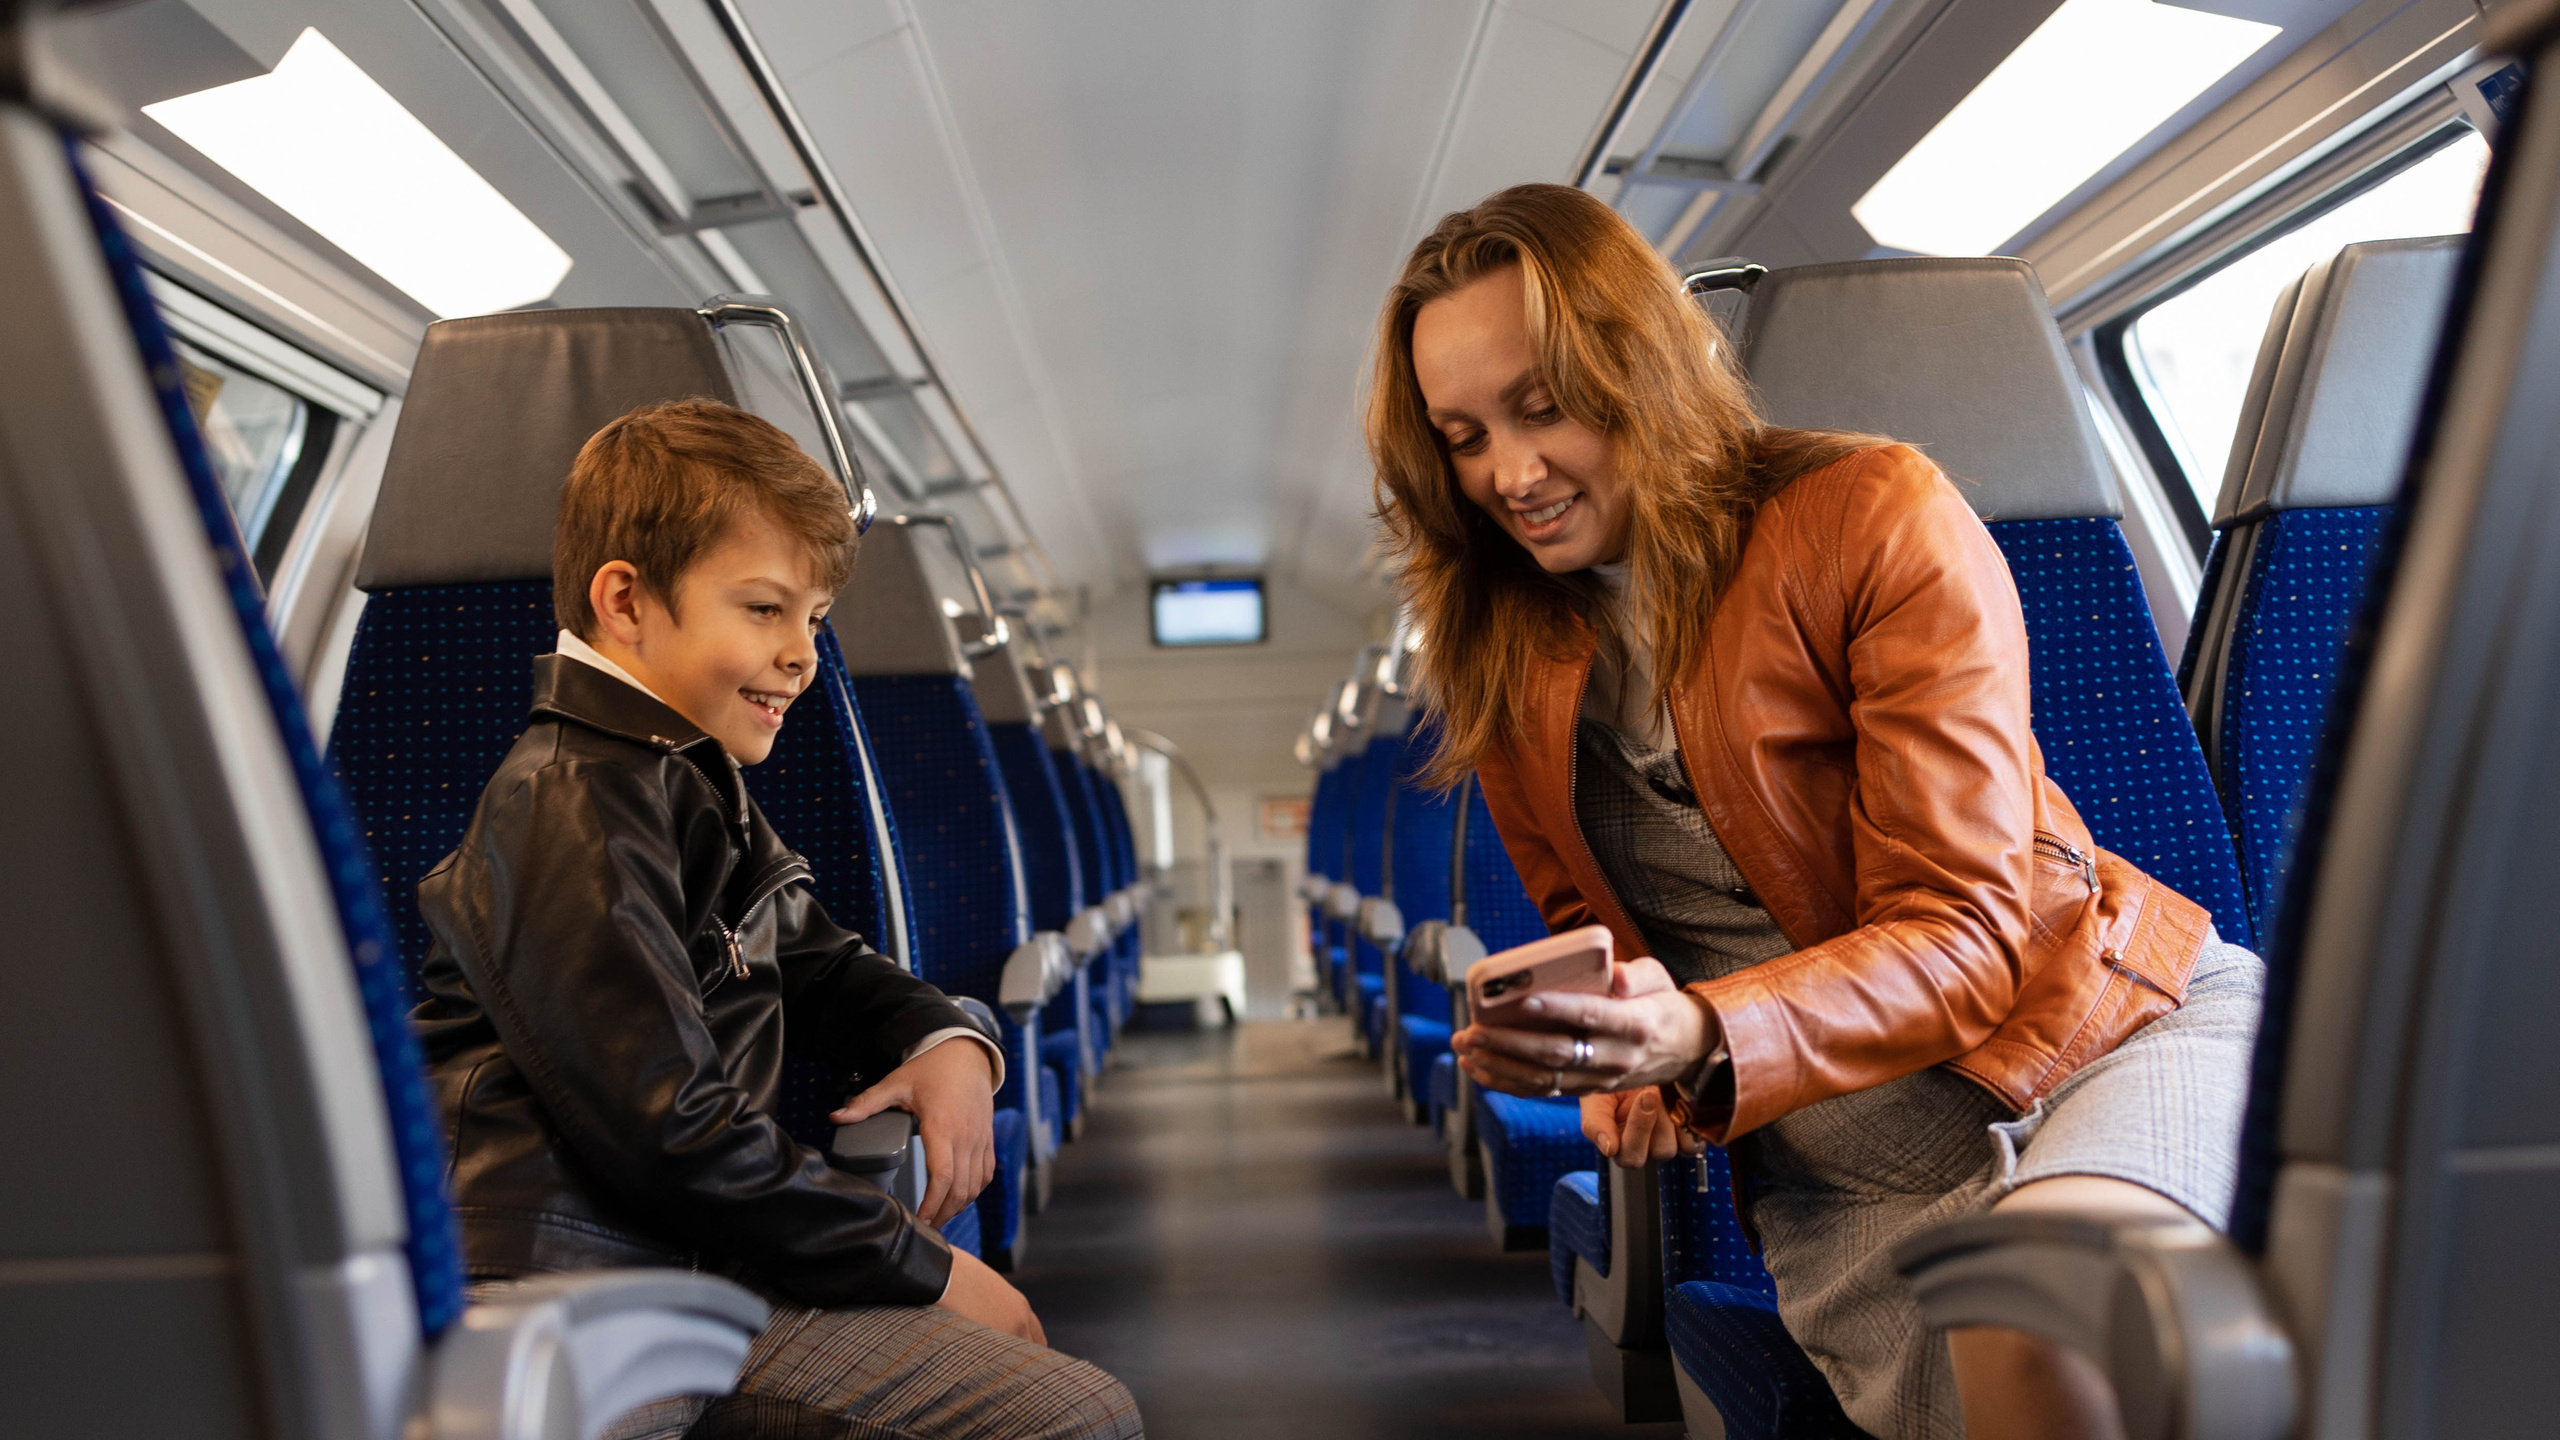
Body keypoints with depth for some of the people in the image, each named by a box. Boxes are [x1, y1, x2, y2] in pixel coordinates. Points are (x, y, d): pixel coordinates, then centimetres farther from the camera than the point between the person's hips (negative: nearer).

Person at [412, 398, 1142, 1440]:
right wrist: (925, 1270, -13)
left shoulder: (697, 784, 18)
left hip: (694, 1262, 10)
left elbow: (819, 964, 29)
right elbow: (667, 1133, -21)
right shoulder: (576, 809, -15)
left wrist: (948, 1042, 5)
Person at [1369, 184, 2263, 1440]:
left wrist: (1705, 1037, -29)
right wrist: (1619, 1059, -2)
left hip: (2115, 1029, -3)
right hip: (1837, 1160, 4)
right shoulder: (1494, 656, 7)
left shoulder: (1877, 517, -8)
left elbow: (1959, 936, -12)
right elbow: (1580, 917, 22)